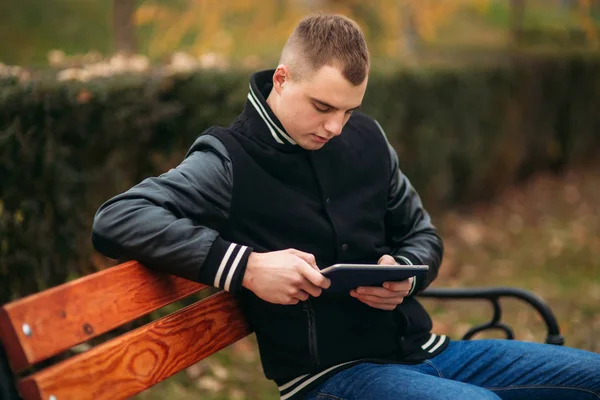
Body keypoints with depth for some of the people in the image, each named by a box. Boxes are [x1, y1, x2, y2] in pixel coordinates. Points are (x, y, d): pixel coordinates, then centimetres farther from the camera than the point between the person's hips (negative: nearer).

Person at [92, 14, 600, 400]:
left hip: (420, 345, 7)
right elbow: (116, 219, -21)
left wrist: (405, 276, -7)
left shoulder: (366, 138, 7)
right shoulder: (230, 163, -10)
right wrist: (244, 266, -28)